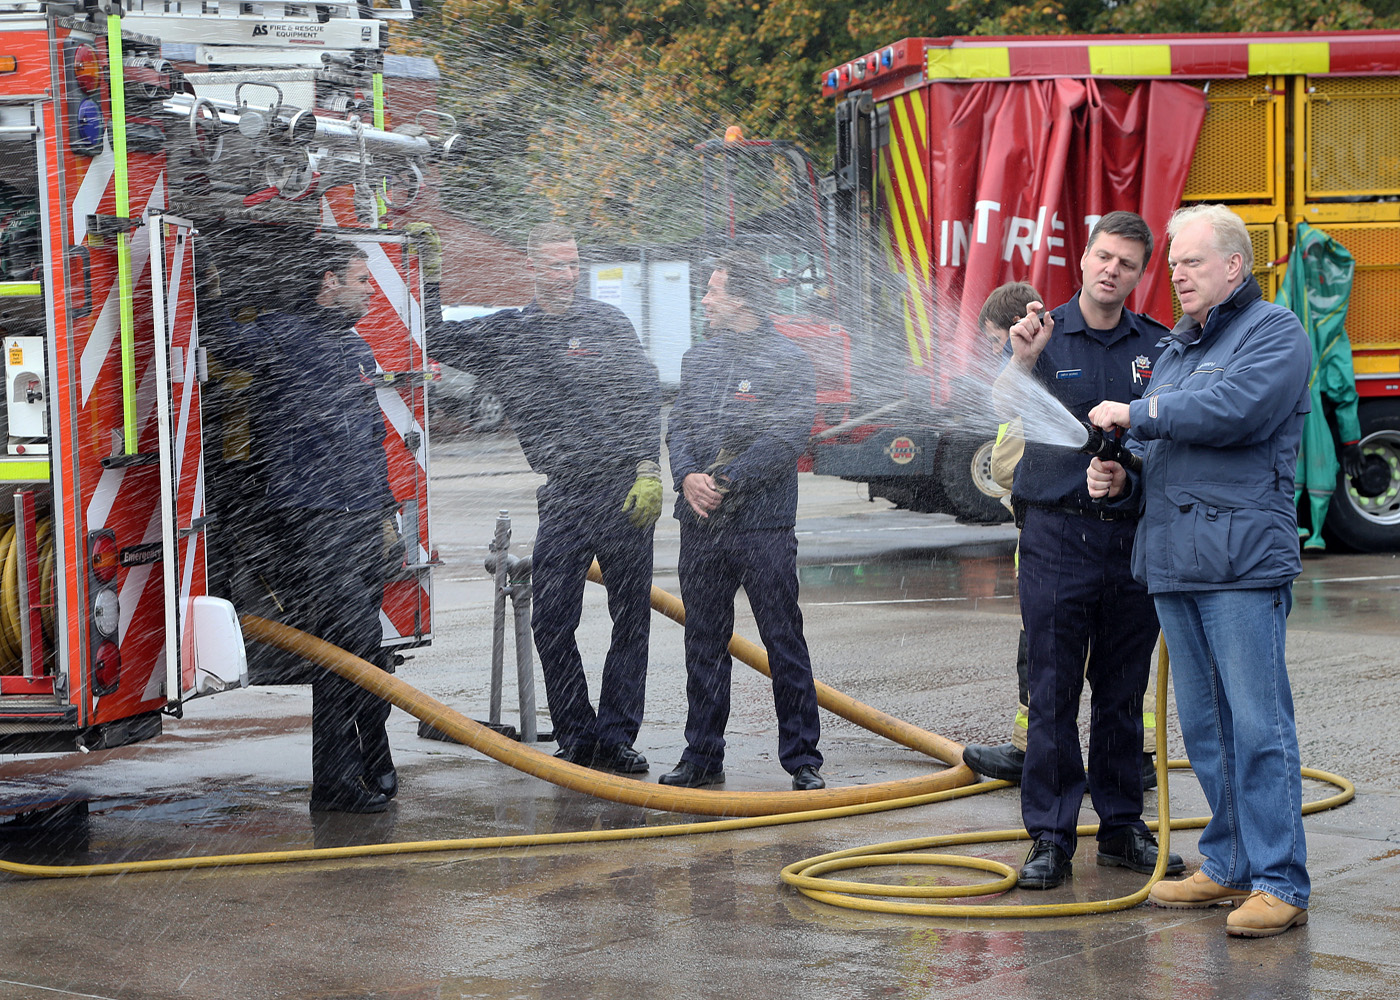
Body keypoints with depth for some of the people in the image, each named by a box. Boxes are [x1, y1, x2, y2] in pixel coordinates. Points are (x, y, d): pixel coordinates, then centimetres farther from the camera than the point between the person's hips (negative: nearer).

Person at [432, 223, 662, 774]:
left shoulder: (608, 323, 4)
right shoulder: (507, 332, 10)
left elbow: (645, 396, 0)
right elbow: (435, 336, 15)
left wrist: (648, 471, -9)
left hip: (625, 490, -2)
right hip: (562, 496, 2)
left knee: (631, 618, 2)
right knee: (552, 623, -3)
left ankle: (615, 738, 10)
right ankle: (576, 739, 9)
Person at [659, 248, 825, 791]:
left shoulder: (788, 360, -5)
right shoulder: (698, 359, 14)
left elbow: (787, 440, -13)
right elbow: (678, 426, 9)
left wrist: (726, 481, -16)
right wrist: (688, 476, -10)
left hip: (763, 526, -5)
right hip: (699, 524, 6)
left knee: (784, 642, -2)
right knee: (703, 641, 11)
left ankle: (803, 759, 5)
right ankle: (702, 756, 19)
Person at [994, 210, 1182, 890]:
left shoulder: (1156, 345, 8)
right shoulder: (1044, 333, 0)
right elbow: (1004, 405, -17)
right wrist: (1022, 358, -37)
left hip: (1135, 535, 3)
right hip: (1057, 534, -3)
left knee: (1123, 693, 10)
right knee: (1053, 693, -1)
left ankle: (1122, 827, 20)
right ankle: (1050, 839, 5)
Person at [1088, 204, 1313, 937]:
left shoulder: (1274, 332, -3)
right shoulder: (1175, 350, 22)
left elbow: (1232, 409, -21)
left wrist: (1135, 413, -9)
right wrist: (1120, 482, 5)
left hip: (1244, 562, -8)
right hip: (1172, 564, 8)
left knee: (1257, 725, -9)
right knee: (1203, 727, 12)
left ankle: (1280, 884, -6)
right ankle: (1229, 866, 20)